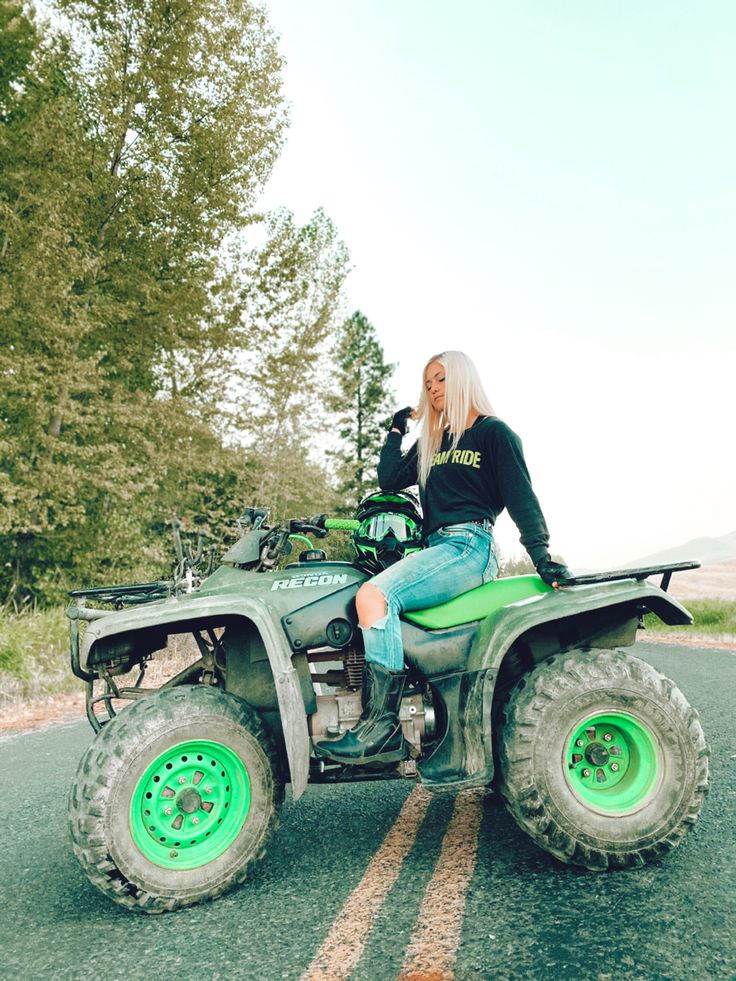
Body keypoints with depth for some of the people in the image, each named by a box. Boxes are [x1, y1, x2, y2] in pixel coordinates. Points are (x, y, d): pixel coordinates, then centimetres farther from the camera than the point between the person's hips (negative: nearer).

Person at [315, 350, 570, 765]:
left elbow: (521, 496, -3)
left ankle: (383, 727, -29)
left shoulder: (494, 432, 5)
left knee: (374, 594, -28)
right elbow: (389, 479, 19)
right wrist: (397, 430, 17)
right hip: (436, 548, 8)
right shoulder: (431, 441, 26)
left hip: (471, 547, -8)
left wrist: (541, 553, -14)